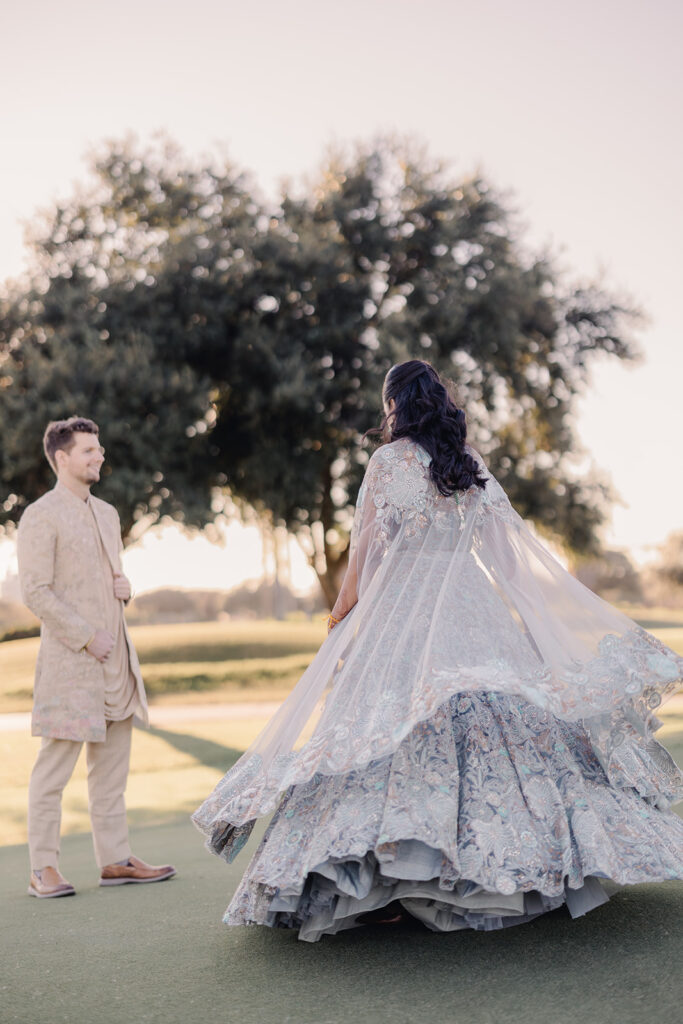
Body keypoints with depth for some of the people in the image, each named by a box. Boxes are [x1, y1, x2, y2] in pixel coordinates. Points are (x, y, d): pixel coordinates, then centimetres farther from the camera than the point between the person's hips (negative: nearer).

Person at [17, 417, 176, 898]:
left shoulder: (107, 513, 18)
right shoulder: (41, 516, -7)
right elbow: (36, 591, -13)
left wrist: (124, 586, 5)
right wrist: (86, 637, -16)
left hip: (115, 656, 8)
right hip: (69, 660, -8)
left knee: (112, 766, 11)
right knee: (55, 766, -2)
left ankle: (115, 860, 19)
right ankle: (44, 868, 6)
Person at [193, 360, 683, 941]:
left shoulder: (389, 461, -3)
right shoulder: (473, 463, 10)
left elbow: (367, 547, -3)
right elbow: (509, 547, 10)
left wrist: (344, 607, 8)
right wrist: (501, 604, 19)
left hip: (401, 608, -5)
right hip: (472, 609, 5)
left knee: (391, 729, -5)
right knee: (486, 719, 7)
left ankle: (382, 888, -8)